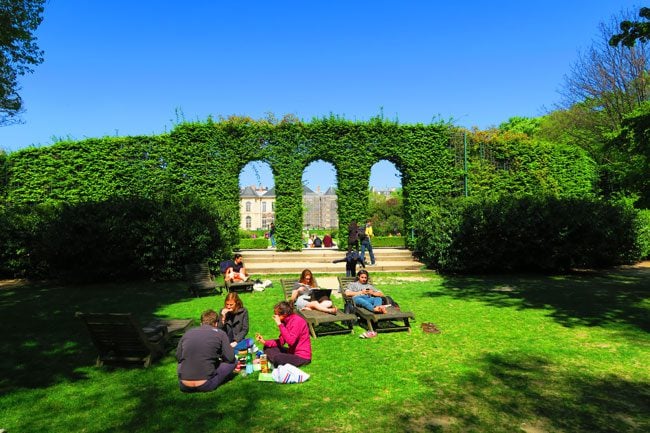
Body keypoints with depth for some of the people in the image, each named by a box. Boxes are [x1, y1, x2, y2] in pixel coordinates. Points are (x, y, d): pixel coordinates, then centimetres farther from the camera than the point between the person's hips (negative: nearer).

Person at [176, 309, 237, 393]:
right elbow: (230, 358, 1)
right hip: (205, 386, -3)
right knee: (233, 362, 14)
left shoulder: (188, 333, 8)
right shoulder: (220, 333, 0)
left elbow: (178, 357, 18)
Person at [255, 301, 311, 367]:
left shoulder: (297, 321, -22)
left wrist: (280, 324, -27)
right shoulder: (286, 321, 4)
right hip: (292, 352, 10)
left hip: (302, 357, -10)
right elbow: (281, 341, 7)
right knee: (267, 348, 9)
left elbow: (290, 341, -32)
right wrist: (264, 342, -6)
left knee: (276, 358, -29)